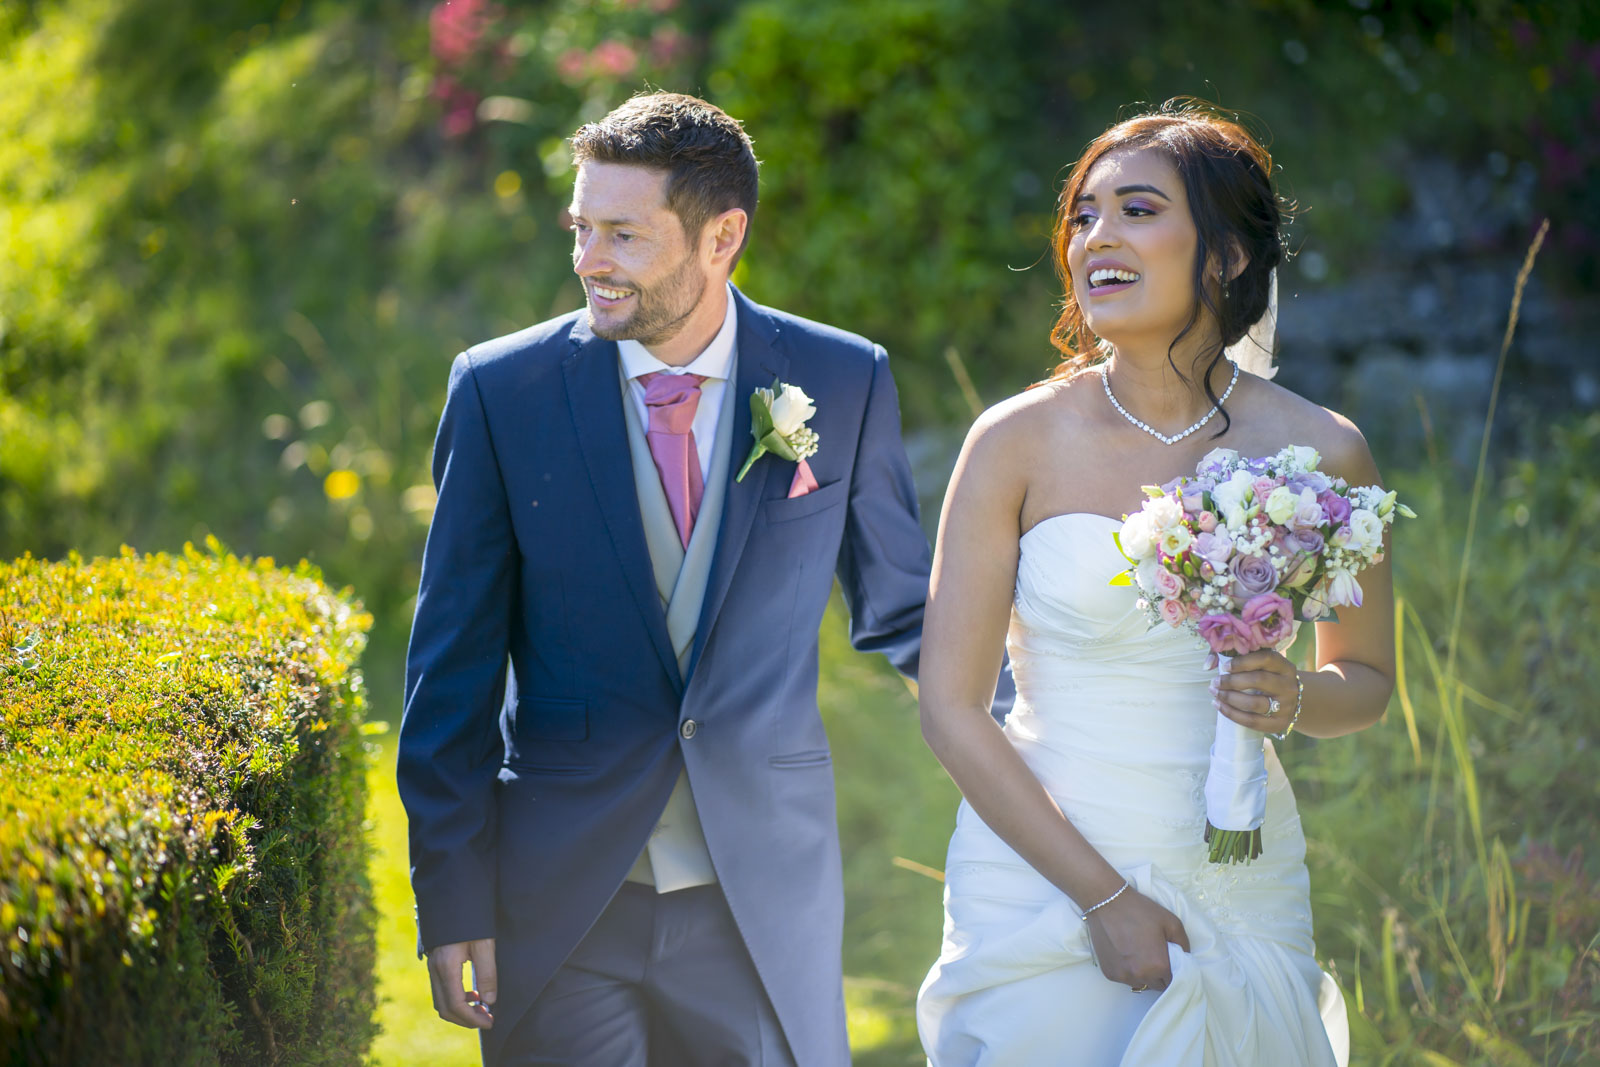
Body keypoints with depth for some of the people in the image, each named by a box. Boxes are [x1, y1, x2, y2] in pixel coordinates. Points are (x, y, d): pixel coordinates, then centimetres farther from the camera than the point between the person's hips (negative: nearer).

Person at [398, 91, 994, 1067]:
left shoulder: (845, 382, -2)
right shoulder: (501, 391, -3)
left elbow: (901, 609, 9)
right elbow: (454, 664, -1)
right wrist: (452, 898, -4)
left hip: (766, 903, 1)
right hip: (557, 902, 0)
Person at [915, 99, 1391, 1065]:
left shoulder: (1319, 451, -5)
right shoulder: (1020, 443, -8)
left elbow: (1368, 680, 9)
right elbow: (951, 708, -8)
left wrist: (1295, 700, -14)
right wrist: (1102, 897, -12)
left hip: (1240, 897, 2)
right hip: (1041, 875, -1)